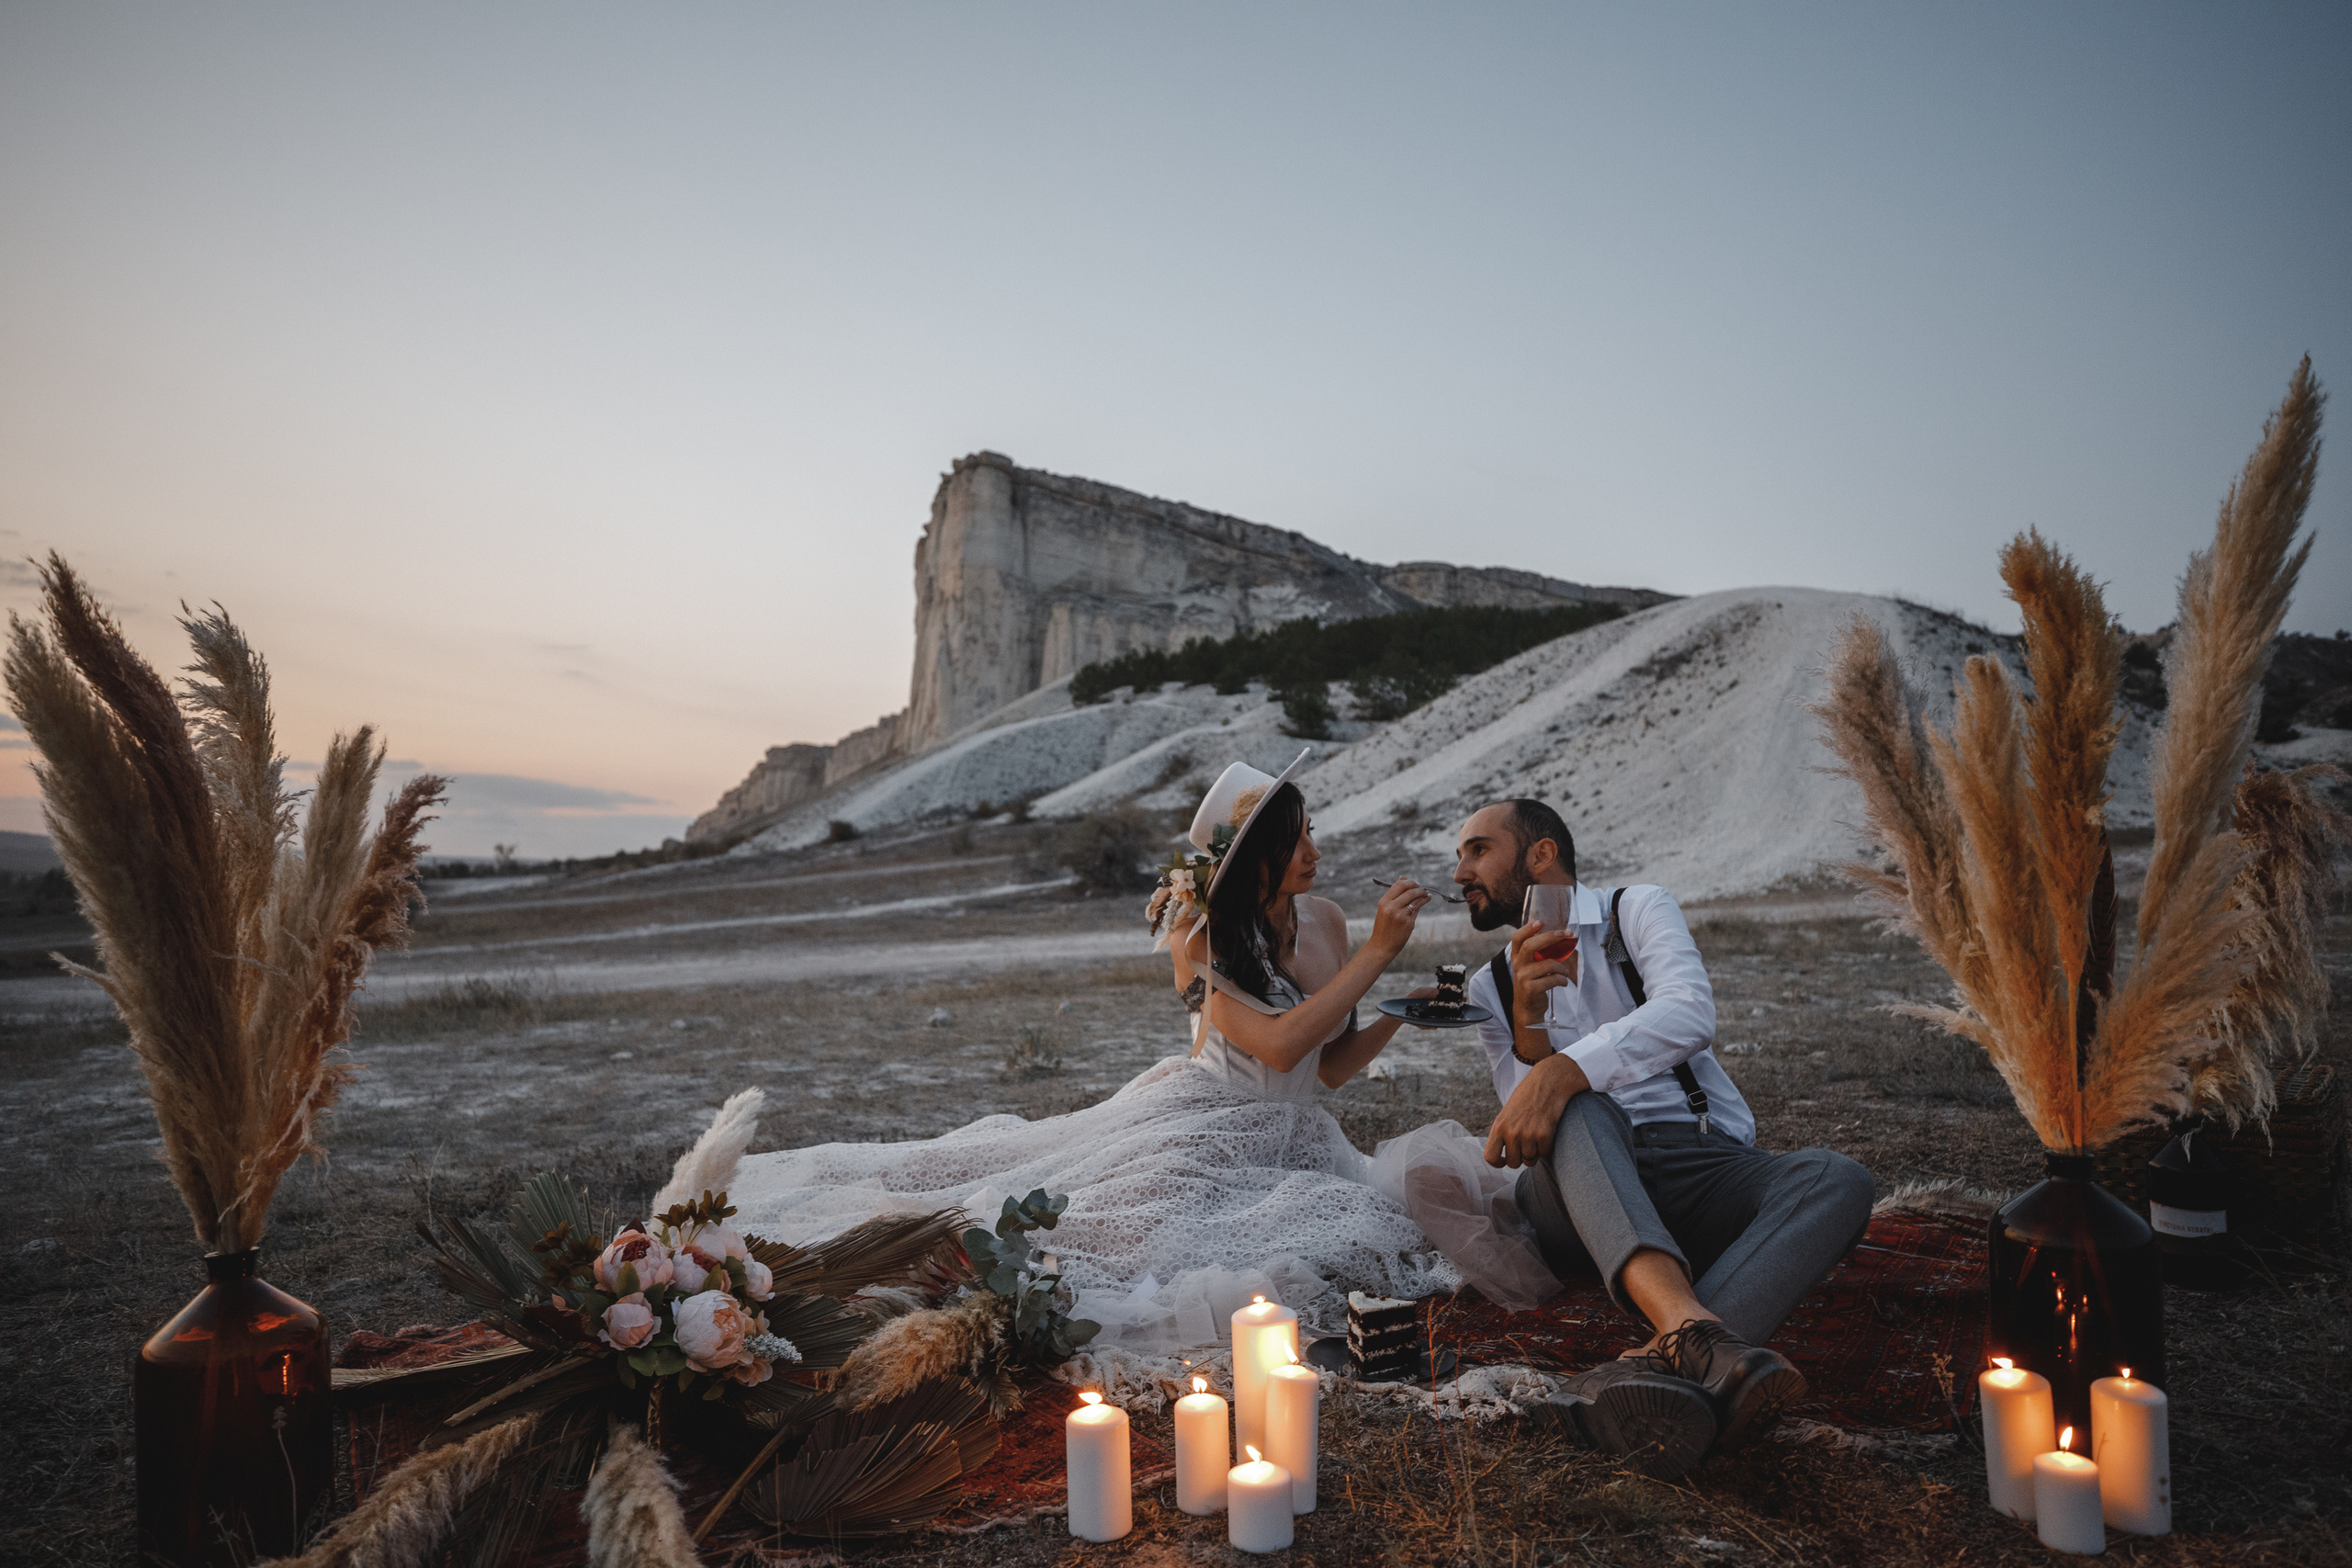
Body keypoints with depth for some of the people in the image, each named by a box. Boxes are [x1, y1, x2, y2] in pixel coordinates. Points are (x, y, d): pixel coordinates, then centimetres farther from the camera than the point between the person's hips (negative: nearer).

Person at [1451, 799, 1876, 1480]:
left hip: (1701, 1161, 0)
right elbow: (1524, 1127, 4)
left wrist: (1563, 1069, -28)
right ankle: (1690, 1327, -54)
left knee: (1837, 1181, -29)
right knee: (1577, 1110, -32)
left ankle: (1656, 1364, -52)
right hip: (1578, 1195, 1)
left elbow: (1690, 1015, -13)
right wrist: (1527, 1015, -12)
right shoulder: (1490, 987, 18)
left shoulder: (1638, 909, 10)